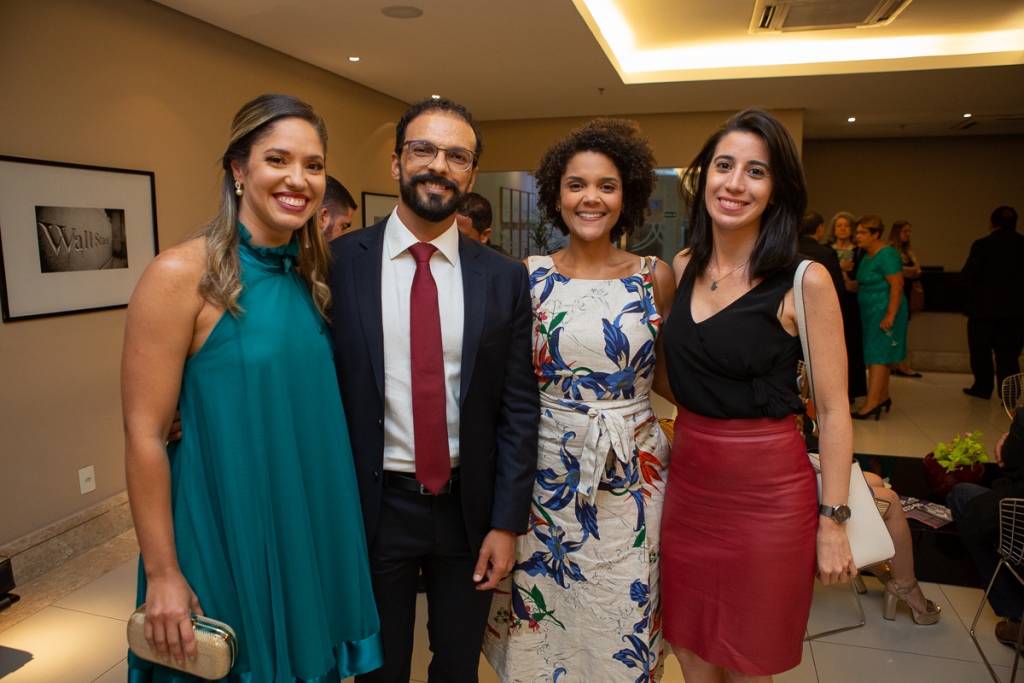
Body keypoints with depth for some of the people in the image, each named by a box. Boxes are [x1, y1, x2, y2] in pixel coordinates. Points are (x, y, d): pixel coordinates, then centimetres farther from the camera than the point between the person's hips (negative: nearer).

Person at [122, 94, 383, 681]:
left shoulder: (314, 275, 1)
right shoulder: (182, 274, -16)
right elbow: (144, 434, -14)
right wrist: (162, 573, -12)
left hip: (311, 525, 5)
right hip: (223, 527, -5)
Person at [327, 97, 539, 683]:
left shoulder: (504, 278, -3)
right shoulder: (338, 262, -7)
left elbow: (519, 407, -1)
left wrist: (508, 522, -3)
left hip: (468, 506, 2)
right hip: (374, 506, -1)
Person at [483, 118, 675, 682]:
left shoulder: (654, 277, 0)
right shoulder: (528, 276, -1)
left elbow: (672, 378, 5)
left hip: (631, 476, 0)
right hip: (546, 471, 0)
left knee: (623, 621, 13)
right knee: (542, 618, 14)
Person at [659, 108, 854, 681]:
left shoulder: (805, 282, -13)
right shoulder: (684, 268, 2)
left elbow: (833, 410, -9)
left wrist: (833, 523, -8)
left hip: (767, 492, -4)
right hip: (688, 480, 5)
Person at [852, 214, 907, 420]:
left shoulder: (887, 255, -15)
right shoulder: (867, 256, 14)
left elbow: (897, 285, -21)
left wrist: (890, 315, -25)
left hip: (883, 312, -9)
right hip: (870, 312, 9)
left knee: (877, 356, -9)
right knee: (879, 355, 14)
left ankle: (871, 403, -9)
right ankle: (883, 397, 23)